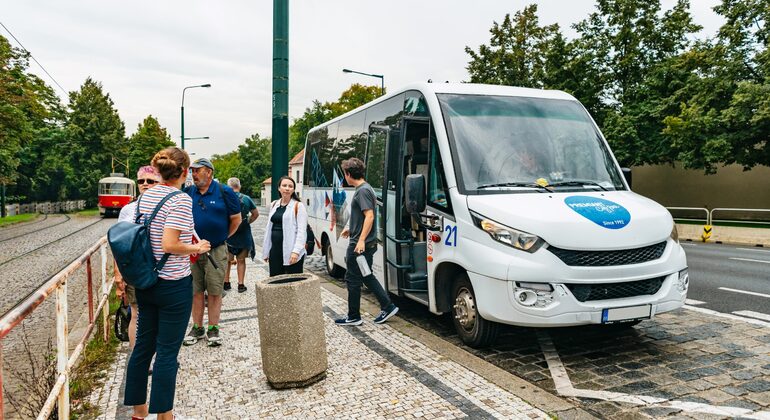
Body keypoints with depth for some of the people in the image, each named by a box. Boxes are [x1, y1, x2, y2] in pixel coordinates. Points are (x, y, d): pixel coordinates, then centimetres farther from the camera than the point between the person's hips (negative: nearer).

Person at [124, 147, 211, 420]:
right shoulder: (181, 200, -17)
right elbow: (169, 245, -24)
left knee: (143, 344, 16)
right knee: (167, 351, 4)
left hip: (145, 283, 8)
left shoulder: (145, 196, 7)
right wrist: (198, 248, -9)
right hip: (173, 285, -7)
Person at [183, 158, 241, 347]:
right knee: (195, 290, 10)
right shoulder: (187, 193, 4)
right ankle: (197, 328, 22)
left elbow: (236, 219, 2)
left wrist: (222, 237, 6)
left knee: (215, 291, 4)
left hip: (216, 251, -3)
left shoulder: (224, 192, -5)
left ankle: (213, 329, 15)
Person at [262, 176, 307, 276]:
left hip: (291, 253, -6)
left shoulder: (298, 206, -4)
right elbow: (268, 229, 19)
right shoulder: (274, 205, 14)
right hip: (275, 251, 6)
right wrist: (266, 252, 16)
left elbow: (302, 231, -11)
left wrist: (296, 251, -21)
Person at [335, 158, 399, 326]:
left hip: (360, 244, -10)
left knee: (353, 279, 2)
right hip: (364, 244, 10)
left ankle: (354, 317, 13)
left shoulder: (363, 190, -17)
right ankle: (388, 307, 19)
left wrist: (361, 240, -28)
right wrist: (351, 229, 30)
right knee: (367, 276, 17)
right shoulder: (364, 188, 14)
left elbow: (369, 216, -25)